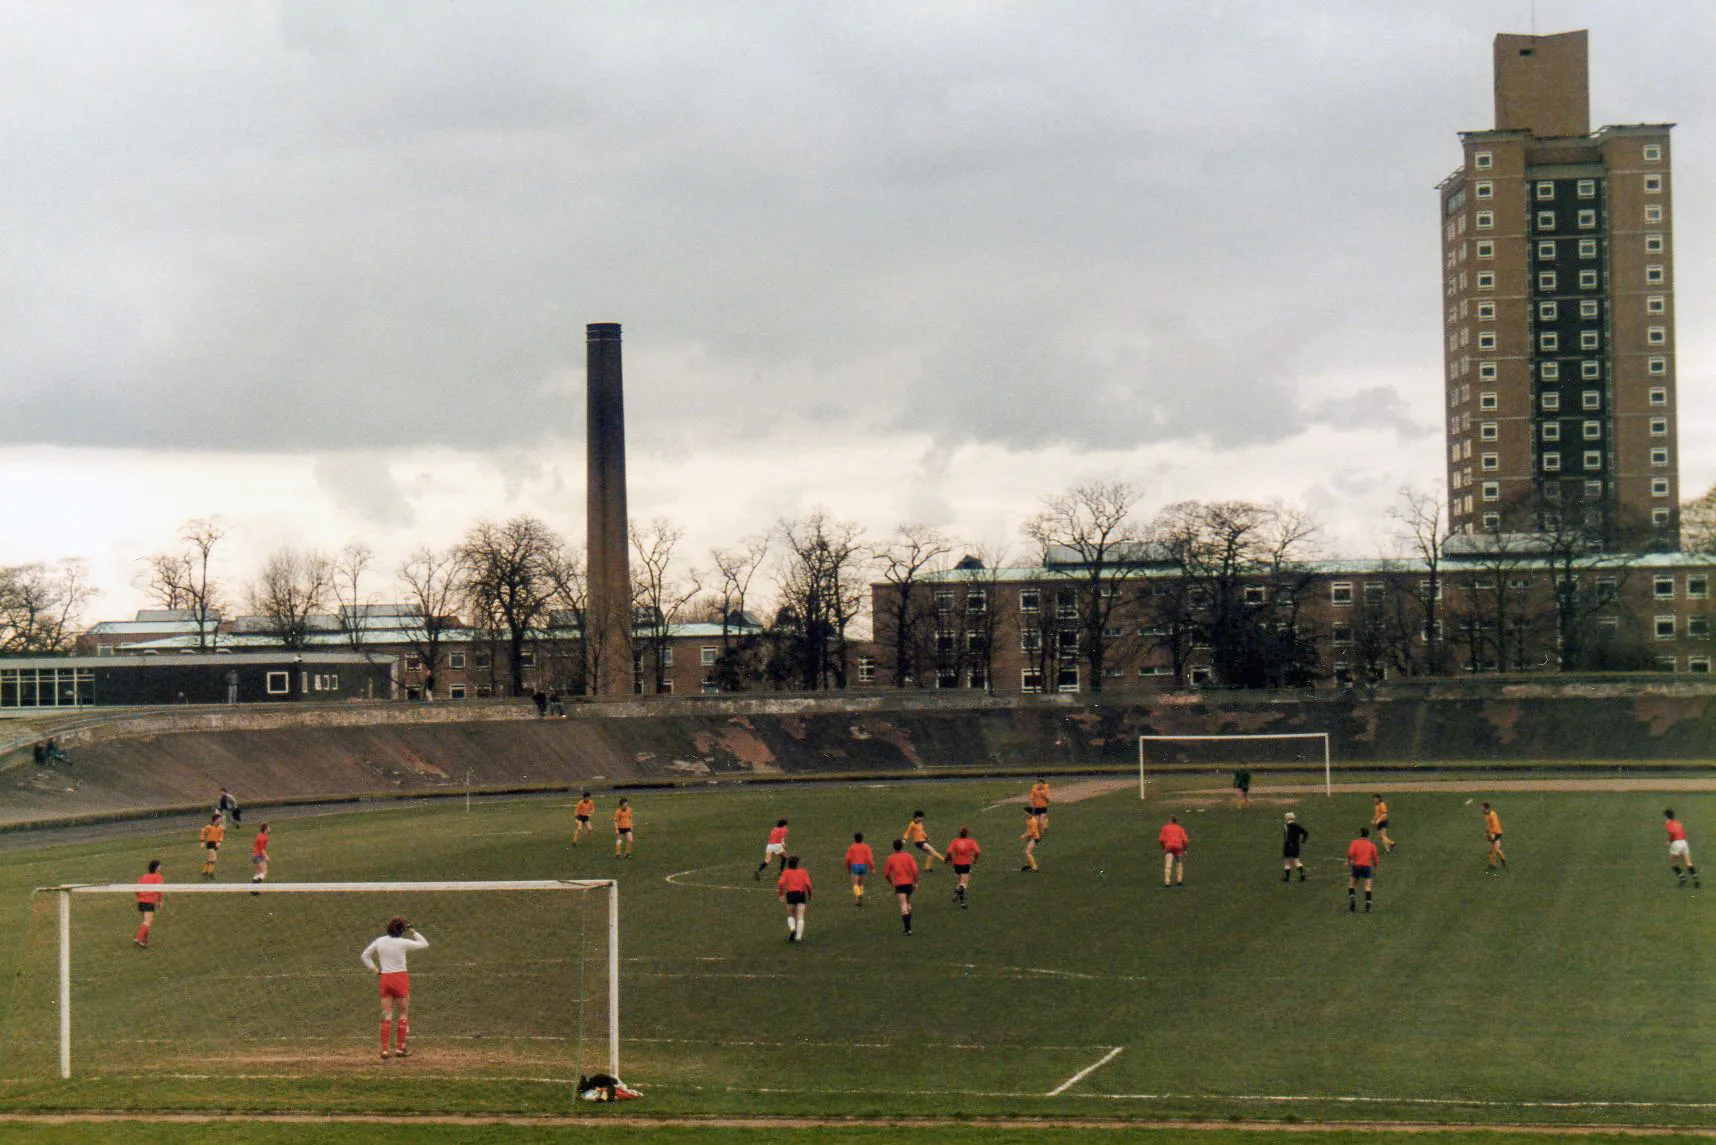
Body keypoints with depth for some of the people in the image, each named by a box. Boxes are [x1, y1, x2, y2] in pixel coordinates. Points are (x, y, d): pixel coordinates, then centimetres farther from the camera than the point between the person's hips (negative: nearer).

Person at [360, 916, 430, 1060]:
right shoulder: (403, 943, -12)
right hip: (400, 978, -4)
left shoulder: (379, 941, 1)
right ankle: (401, 1048, 11)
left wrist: (375, 969, 11)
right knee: (404, 1013, 10)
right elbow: (424, 944, -1)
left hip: (384, 978, 4)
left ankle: (384, 1049, 2)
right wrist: (413, 931, 4)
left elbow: (364, 956, 12)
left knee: (386, 1015, 7)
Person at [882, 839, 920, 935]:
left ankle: (908, 928, -22)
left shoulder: (890, 858, 1)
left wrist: (891, 882, 22)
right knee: (908, 904, 21)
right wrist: (915, 882, 3)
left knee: (903, 906, -10)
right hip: (909, 883, 2)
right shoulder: (908, 856, 2)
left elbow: (886, 873, 4)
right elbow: (915, 870, -6)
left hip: (898, 884, -2)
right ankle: (908, 925, 25)